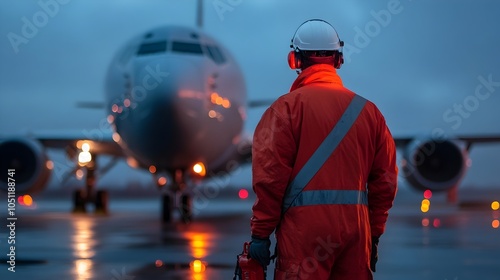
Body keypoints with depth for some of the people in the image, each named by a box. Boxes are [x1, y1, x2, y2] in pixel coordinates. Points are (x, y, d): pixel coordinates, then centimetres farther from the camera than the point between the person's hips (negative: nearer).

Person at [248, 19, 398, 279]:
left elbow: (270, 175, -9)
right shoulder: (369, 111, 12)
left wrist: (260, 233, -4)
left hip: (305, 224, -4)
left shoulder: (288, 106, -2)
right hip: (356, 227, 5)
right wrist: (374, 235, 18)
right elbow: (384, 181, 11)